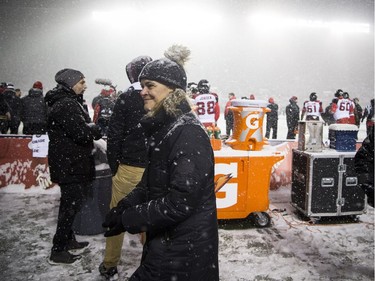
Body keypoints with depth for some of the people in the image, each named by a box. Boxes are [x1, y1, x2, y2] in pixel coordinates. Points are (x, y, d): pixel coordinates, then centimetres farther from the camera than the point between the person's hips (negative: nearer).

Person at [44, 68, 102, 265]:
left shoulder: (63, 102, 15)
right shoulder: (66, 104, -20)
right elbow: (82, 132, -26)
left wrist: (92, 129, 1)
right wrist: (99, 129, -9)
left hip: (68, 163, 11)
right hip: (71, 166, -11)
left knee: (70, 204, 20)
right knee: (71, 206, -1)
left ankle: (68, 240, 36)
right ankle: (58, 252, 12)